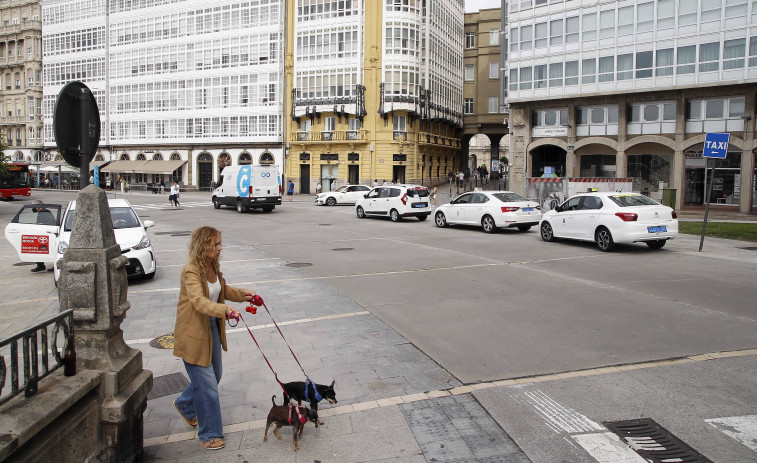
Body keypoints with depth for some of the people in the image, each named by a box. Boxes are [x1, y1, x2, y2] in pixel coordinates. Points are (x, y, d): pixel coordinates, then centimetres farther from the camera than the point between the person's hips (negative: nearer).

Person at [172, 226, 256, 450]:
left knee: (215, 374, 22)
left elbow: (222, 290, 18)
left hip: (212, 327, 9)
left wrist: (243, 294, 3)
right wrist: (224, 309, -52)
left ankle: (185, 405, 48)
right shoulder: (190, 272, -24)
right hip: (193, 333, -9)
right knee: (206, 384, -1)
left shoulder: (213, 266, 1)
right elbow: (199, 301, -38)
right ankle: (209, 434, 16)